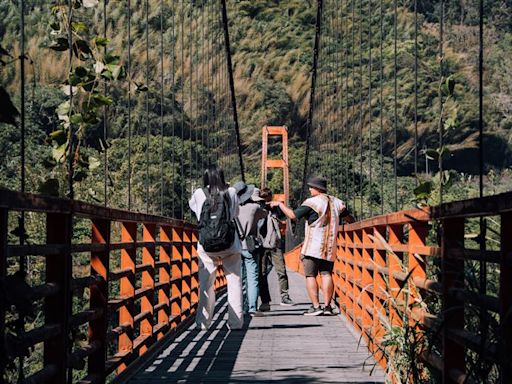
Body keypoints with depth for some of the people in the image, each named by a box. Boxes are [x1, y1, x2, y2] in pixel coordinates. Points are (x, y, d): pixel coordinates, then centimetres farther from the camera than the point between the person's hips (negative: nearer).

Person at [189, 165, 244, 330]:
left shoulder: (199, 194, -2)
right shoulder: (231, 193, -1)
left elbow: (191, 205, 20)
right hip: (230, 246, 0)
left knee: (206, 284, 9)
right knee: (234, 282, 7)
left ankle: (203, 322, 7)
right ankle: (235, 321, 6)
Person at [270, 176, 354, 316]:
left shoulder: (312, 202, -9)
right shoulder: (336, 202, 10)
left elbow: (293, 215, -10)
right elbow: (350, 219, 19)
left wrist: (279, 204, 3)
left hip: (313, 247, -5)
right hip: (330, 247, 6)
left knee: (310, 276, -2)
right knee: (326, 274, 7)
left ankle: (315, 307, -7)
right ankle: (327, 306, 0)